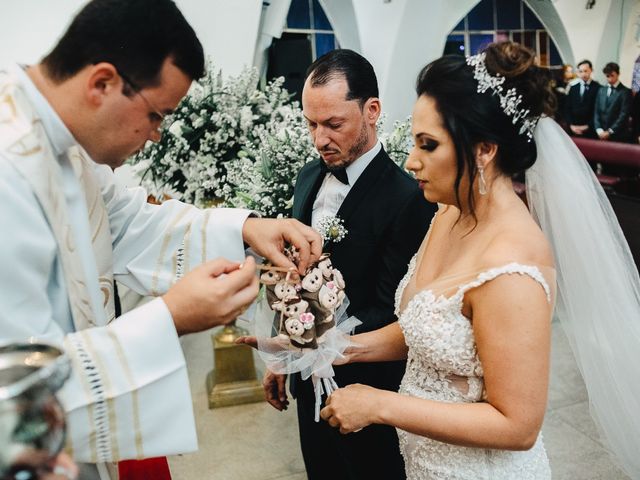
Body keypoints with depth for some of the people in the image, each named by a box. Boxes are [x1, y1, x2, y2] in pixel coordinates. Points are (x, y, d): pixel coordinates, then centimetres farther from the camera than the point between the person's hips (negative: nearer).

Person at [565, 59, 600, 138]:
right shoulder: (573, 88, 11)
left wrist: (588, 126, -10)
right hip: (573, 130, 3)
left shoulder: (598, 88, -2)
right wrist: (571, 125, -4)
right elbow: (567, 109, 8)